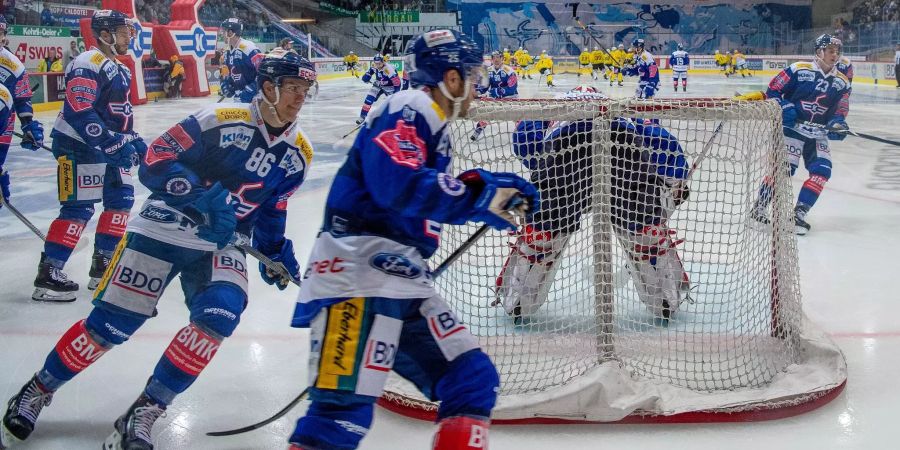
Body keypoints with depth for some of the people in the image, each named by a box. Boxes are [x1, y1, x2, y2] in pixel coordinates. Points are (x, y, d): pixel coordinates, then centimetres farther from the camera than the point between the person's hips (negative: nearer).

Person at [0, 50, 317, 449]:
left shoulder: (299, 152, 3)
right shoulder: (221, 120, -15)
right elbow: (155, 161, -16)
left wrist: (276, 250, 7)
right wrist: (205, 196, -27)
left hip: (223, 243, 5)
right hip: (164, 229, -4)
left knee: (218, 316, -21)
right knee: (111, 322, -3)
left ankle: (144, 413, -7)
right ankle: (38, 390, 21)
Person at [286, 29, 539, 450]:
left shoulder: (432, 125, 21)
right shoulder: (407, 109, -8)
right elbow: (397, 184, -25)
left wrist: (495, 186, 21)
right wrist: (482, 197, -18)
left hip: (401, 279, 10)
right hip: (358, 271, -10)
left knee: (474, 380, 8)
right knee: (343, 410, -20)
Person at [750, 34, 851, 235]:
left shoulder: (842, 82, 6)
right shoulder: (799, 69, -7)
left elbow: (841, 111, 11)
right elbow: (772, 90, -4)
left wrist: (838, 123, -10)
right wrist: (783, 107, -19)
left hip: (818, 135, 5)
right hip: (792, 127, -5)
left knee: (822, 170, -9)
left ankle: (798, 214, -2)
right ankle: (758, 208, 1)